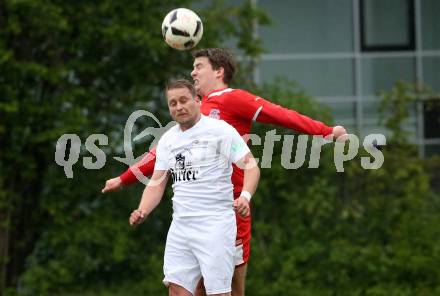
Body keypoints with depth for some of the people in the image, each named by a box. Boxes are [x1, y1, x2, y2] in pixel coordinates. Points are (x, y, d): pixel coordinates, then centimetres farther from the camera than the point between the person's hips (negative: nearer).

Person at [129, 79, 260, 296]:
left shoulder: (220, 130, -4)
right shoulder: (167, 140, 14)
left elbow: (250, 165, -7)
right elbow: (157, 182, 14)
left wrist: (245, 196, -25)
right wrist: (143, 211, -4)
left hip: (216, 224, -6)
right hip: (180, 225, 6)